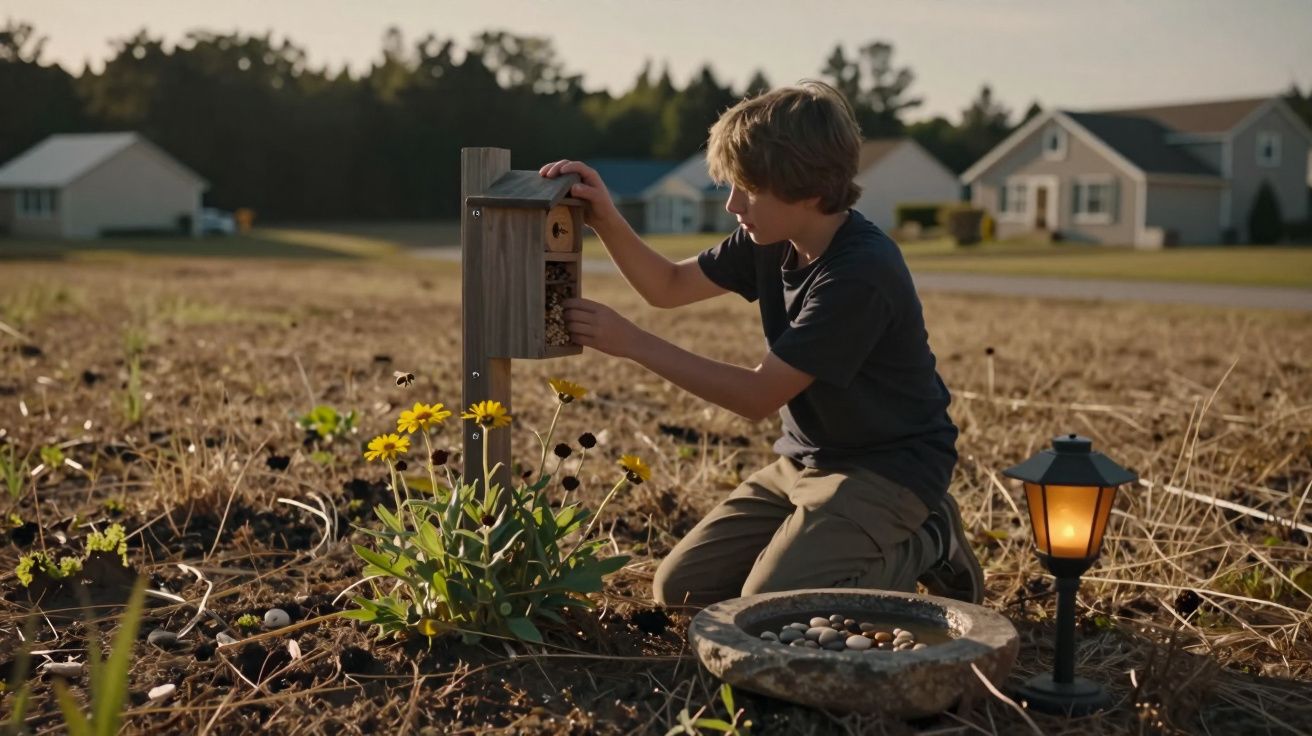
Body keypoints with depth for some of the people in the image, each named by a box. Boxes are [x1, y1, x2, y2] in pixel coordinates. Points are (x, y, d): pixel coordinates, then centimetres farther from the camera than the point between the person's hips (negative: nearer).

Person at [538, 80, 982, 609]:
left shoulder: (861, 272, -28)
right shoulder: (771, 241, -3)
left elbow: (758, 397, -25)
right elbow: (669, 287, 9)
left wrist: (631, 342, -23)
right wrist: (607, 221, -10)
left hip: (890, 470, -8)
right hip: (806, 460, 8)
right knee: (679, 589, 3)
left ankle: (922, 545, 2)